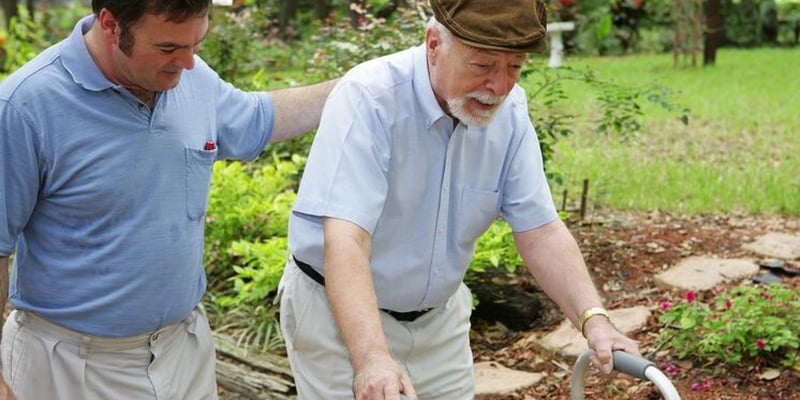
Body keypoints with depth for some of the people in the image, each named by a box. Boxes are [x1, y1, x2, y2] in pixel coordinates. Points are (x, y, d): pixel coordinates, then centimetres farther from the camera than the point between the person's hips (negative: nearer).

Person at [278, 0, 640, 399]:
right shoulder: (368, 98, -25)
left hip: (439, 317, 5)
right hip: (337, 314, -4)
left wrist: (593, 318, -22)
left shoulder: (510, 111, -9)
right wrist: (372, 357, -46)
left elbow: (540, 230, -9)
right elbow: (345, 240, -35)